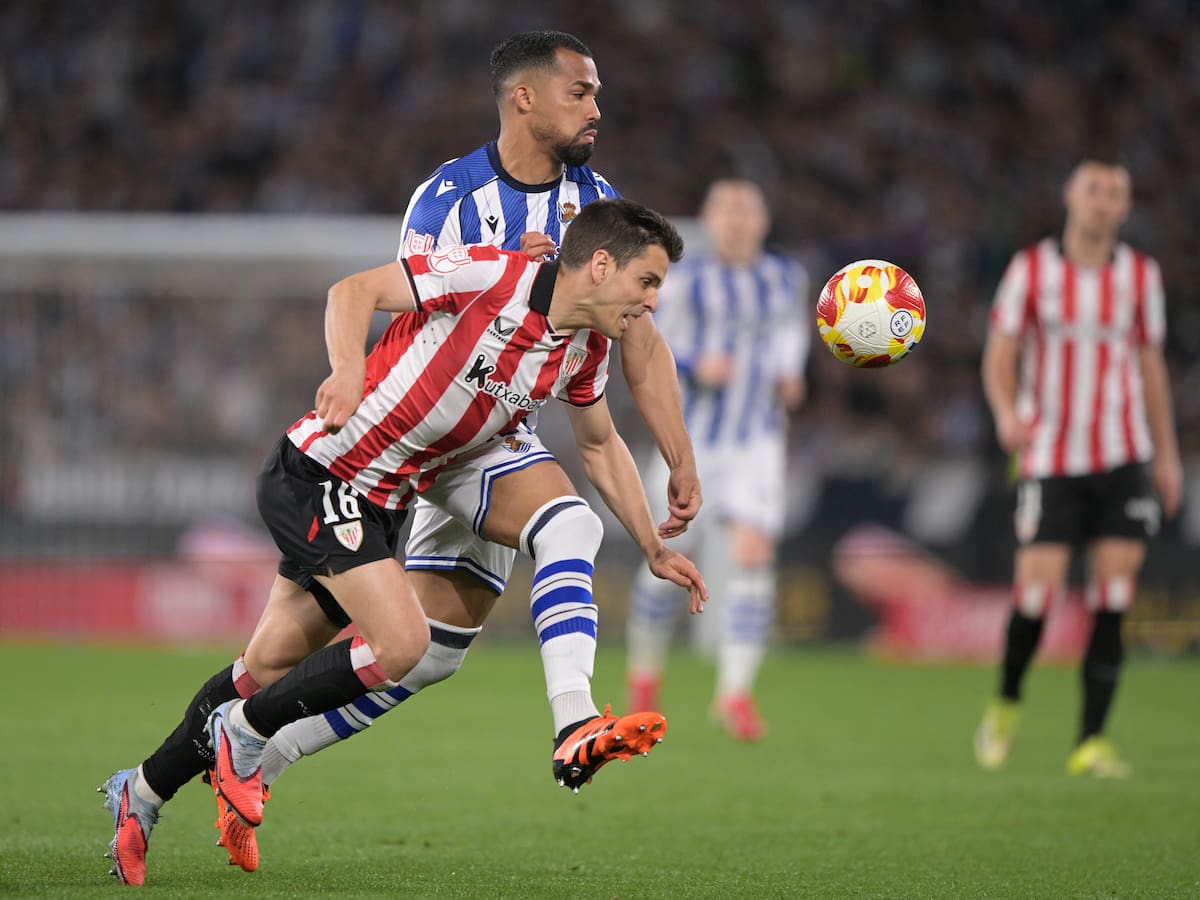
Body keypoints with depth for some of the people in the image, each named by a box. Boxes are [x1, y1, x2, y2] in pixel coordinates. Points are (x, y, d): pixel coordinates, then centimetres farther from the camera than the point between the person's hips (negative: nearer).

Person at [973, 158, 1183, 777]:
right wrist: (1006, 413, -20)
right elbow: (1000, 355, 0)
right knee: (1037, 592, -9)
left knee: (1112, 598, -7)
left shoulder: (1140, 274, 7)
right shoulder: (1031, 269, 0)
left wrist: (1167, 454, 15)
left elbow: (1150, 365, 16)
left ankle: (1091, 742, -2)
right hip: (1050, 461, -2)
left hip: (1122, 459, 2)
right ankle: (1006, 704, 19)